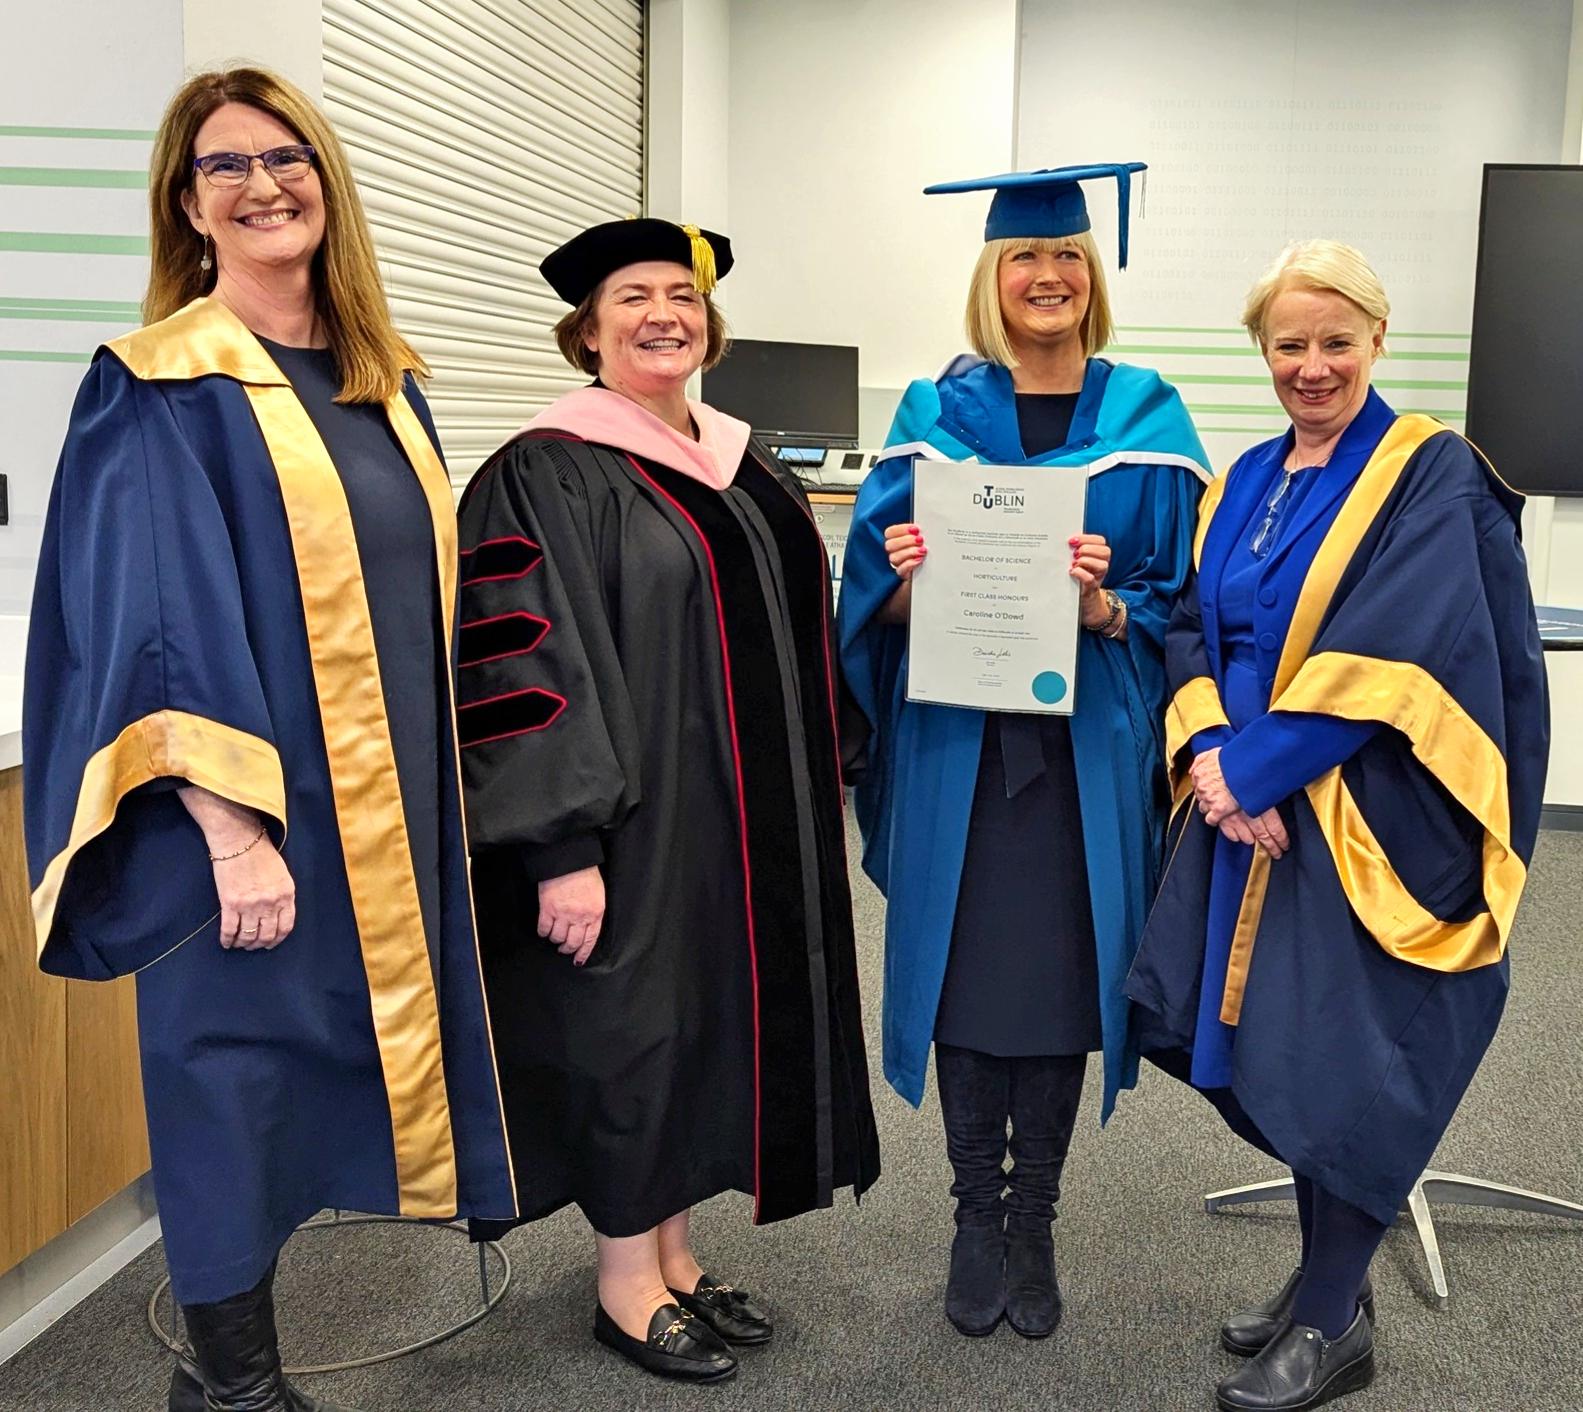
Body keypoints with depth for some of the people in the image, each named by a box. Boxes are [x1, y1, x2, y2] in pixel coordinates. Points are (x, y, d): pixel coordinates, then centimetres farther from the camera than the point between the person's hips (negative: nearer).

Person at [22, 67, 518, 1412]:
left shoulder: (382, 381, 11)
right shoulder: (157, 390, -8)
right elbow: (151, 628, -15)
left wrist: (444, 789, 13)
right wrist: (231, 830, -22)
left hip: (396, 814, 7)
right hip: (261, 815, -7)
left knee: (357, 1050, 14)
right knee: (240, 1068, 4)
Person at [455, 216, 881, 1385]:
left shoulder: (745, 468, 11)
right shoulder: (546, 475, -11)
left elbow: (796, 636, 19)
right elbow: (521, 669, -17)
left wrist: (807, 800, 14)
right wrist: (563, 844, -22)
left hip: (747, 816, 7)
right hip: (630, 814, -7)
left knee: (709, 1016, 14)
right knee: (630, 1026, 4)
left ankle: (674, 1252, 31)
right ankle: (627, 1285, 22)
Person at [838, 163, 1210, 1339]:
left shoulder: (1146, 417, 4)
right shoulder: (936, 413, 5)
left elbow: (1179, 591, 0)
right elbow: (879, 590, 2)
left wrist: (1109, 607, -20)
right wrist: (912, 578, -20)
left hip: (1090, 743, 0)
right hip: (956, 741, 0)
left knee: (1063, 976, 7)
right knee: (967, 973, 5)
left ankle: (1035, 1224, 25)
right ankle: (977, 1221, 23)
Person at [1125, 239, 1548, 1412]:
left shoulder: (1433, 479, -9)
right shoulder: (1248, 483, 11)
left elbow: (1389, 658, -19)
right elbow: (1193, 629, 7)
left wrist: (1246, 769, -17)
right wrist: (1209, 751, -12)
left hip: (1367, 828, -6)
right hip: (1249, 810, 6)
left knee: (1335, 1065, -1)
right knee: (1265, 1055, 11)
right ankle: (1330, 1277, 31)